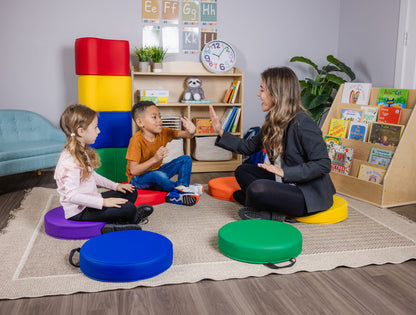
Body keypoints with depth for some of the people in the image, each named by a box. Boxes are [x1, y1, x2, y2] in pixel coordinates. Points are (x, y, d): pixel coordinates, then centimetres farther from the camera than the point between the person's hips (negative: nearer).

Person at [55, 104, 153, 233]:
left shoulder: (83, 152, 7)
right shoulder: (70, 160, -26)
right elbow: (72, 195, -31)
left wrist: (115, 185, 13)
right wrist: (102, 202, -31)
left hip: (90, 201, 11)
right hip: (79, 212, -11)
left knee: (131, 193, 13)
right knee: (128, 208, -19)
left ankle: (115, 222, -2)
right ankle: (133, 218, 15)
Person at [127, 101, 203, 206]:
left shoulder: (163, 132, -5)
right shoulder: (137, 140, -24)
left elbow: (185, 134, -7)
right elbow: (133, 170, -29)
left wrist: (191, 132, -32)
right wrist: (155, 159, -39)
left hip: (157, 172, 8)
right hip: (139, 179, -7)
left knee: (186, 159, -3)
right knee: (159, 175, -40)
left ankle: (177, 193, -22)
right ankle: (183, 188, -13)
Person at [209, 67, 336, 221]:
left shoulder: (302, 123, -21)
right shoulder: (273, 121, 6)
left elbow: (323, 164, -23)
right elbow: (249, 147, 15)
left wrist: (284, 172, -27)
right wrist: (221, 132, 9)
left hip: (310, 194, -10)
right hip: (286, 183, 10)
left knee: (257, 188, -30)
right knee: (242, 171, 12)